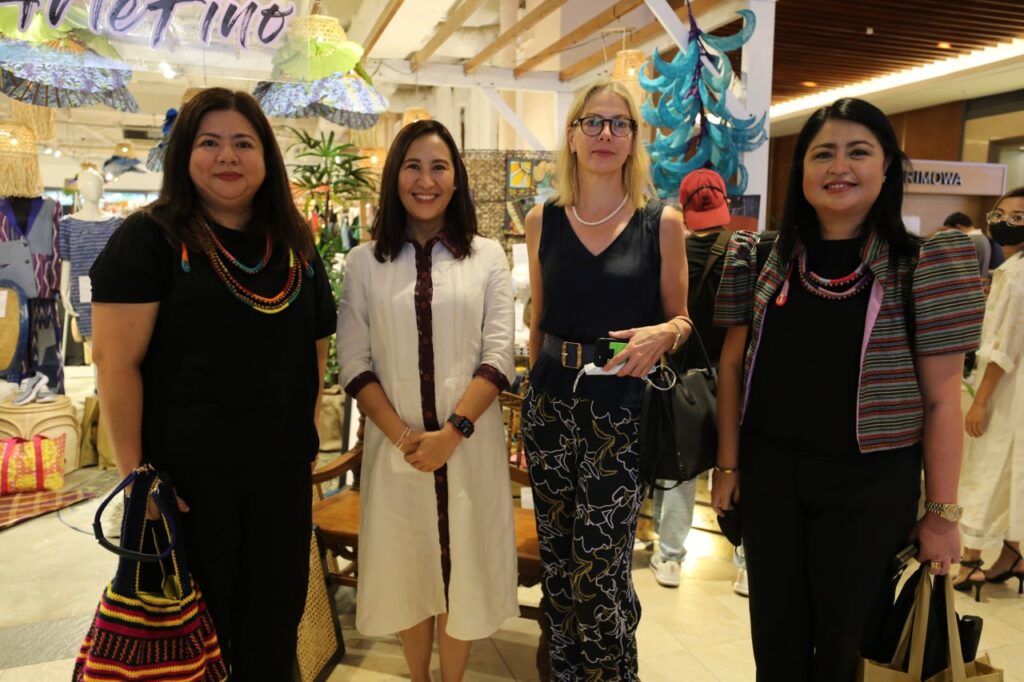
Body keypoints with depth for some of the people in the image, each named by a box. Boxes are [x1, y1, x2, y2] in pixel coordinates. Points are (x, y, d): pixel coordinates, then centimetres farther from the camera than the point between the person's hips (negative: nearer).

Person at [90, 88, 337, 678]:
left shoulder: (296, 245, 8)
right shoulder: (149, 239, -7)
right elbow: (116, 362, -11)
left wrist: (306, 437, 9)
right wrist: (136, 475, -13)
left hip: (282, 471, 4)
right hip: (186, 473, -4)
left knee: (275, 627, 16)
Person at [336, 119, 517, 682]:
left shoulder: (487, 256, 2)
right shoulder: (364, 261, 4)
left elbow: (499, 355, -4)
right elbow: (354, 363, 0)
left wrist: (451, 431, -14)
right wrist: (402, 434, -12)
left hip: (469, 442, 0)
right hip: (394, 444, 1)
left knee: (461, 568, 11)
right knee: (407, 571, 13)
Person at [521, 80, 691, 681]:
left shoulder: (662, 223, -2)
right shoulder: (543, 220, 5)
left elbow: (681, 320, 5)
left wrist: (661, 334, -17)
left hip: (622, 409, -3)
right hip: (552, 401, 3)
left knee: (598, 569, -2)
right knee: (558, 558, 12)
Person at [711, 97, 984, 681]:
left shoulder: (920, 266, -8)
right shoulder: (766, 259, 0)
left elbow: (941, 399, -6)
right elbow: (734, 365, 5)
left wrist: (942, 512, -5)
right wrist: (727, 464, 5)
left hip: (870, 481, -2)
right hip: (769, 469, 3)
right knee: (775, 633, 16)